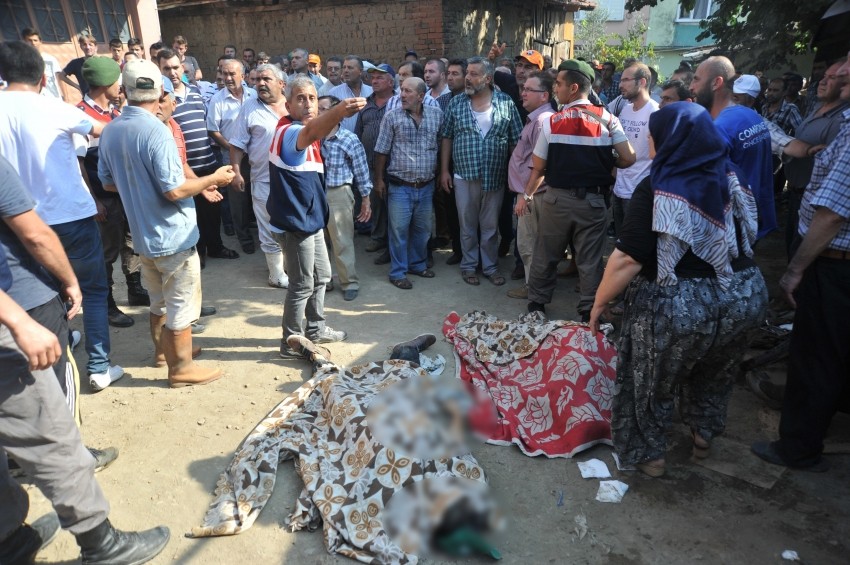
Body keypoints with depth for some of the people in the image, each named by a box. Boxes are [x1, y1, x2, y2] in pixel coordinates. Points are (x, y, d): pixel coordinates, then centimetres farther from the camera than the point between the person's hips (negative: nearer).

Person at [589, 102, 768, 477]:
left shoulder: (657, 191, -18)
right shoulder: (730, 179, 3)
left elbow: (628, 259, -23)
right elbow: (748, 237, 14)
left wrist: (600, 302, -12)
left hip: (676, 305, -6)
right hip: (744, 297, 6)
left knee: (651, 382, 17)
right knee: (715, 373, 30)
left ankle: (649, 454, 32)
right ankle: (704, 435, 47)